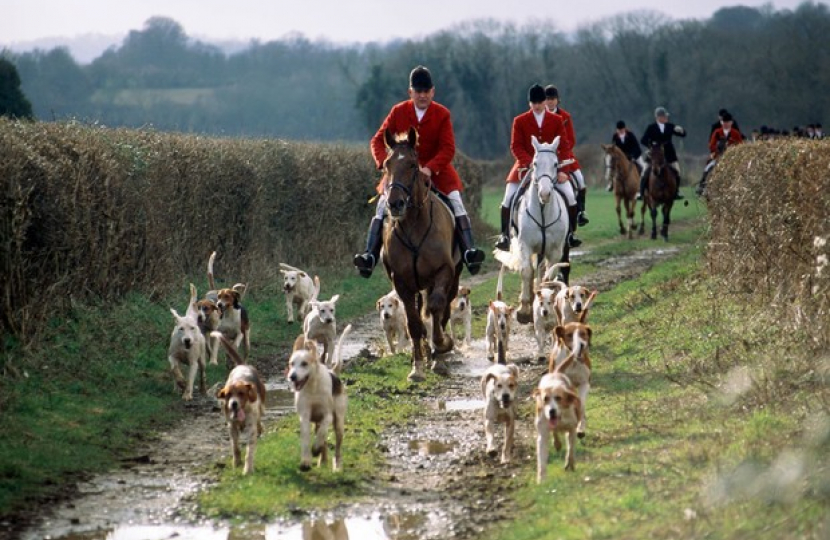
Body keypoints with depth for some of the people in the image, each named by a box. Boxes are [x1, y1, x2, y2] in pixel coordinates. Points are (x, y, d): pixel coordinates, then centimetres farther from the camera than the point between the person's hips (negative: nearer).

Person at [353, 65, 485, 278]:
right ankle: (370, 255, -20)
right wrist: (384, 162, -21)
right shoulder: (398, 112, -1)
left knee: (455, 200, -21)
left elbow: (448, 149, -11)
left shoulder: (442, 114, -5)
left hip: (436, 170, -1)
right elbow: (377, 141, 0)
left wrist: (430, 168, -28)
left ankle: (469, 252, -24)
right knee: (383, 204, -17)